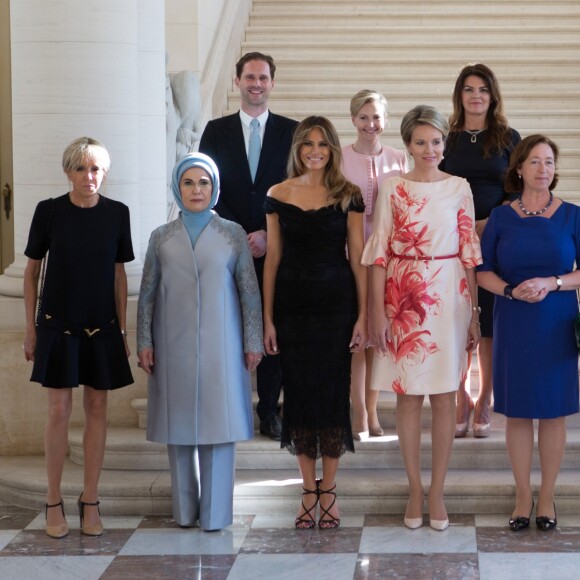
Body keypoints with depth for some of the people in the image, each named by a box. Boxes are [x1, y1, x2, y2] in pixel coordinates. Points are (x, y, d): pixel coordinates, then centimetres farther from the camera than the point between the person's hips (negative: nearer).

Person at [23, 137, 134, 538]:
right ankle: (54, 502, 9)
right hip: (58, 324, -2)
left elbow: (119, 274, 7)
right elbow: (32, 271, 3)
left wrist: (122, 329, 6)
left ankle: (91, 501, 14)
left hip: (102, 327, 2)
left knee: (97, 410, 5)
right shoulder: (49, 211, -5)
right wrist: (31, 327, 1)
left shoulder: (117, 213, 1)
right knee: (59, 411, -2)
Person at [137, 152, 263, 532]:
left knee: (219, 423, -2)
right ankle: (185, 510, 14)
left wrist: (253, 341, 0)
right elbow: (148, 294, 8)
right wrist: (144, 342, 2)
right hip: (174, 345, 1)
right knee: (179, 421, 5)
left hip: (220, 344, -1)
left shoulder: (233, 235, 4)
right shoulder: (162, 238, 7)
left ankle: (216, 511, 4)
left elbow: (250, 291, 3)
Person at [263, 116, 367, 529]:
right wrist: (267, 318, 2)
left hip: (336, 304, -1)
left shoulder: (348, 196, 0)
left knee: (334, 391, 1)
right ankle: (309, 490, 15)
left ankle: (328, 489, 13)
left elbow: (357, 258, 0)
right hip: (293, 304, 1)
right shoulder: (279, 196, 4)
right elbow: (273, 259, 6)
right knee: (299, 391, 4)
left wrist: (363, 315, -6)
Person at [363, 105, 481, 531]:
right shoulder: (393, 190, 0)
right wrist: (377, 311, -6)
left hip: (448, 299, 1)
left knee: (444, 397, 4)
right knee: (408, 395, 5)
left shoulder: (459, 189, 4)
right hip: (404, 299, -1)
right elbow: (379, 252, 0)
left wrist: (474, 312, 2)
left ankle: (437, 491, 13)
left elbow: (469, 253, 5)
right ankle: (415, 489, 16)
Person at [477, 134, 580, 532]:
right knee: (517, 412, 5)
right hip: (513, 327, 1)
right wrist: (510, 290, -15)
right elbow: (483, 272, 2)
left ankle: (547, 498, 17)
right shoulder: (501, 217, 2)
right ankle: (523, 496, 18)